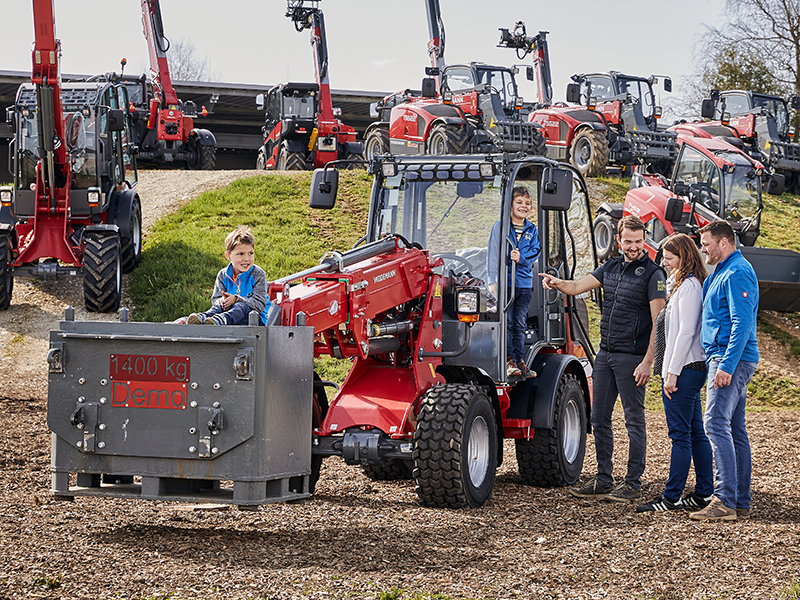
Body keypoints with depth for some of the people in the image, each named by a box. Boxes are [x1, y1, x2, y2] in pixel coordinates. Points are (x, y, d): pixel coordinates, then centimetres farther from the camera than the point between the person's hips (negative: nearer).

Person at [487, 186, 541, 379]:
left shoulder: (532, 230, 11)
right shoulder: (501, 226, -1)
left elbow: (535, 252, 4)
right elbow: (493, 254, -4)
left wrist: (522, 258, -18)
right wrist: (492, 281, -11)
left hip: (525, 283, 4)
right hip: (506, 281, -4)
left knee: (520, 324, 7)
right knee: (507, 322, -5)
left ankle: (519, 360, 12)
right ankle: (509, 360, 0)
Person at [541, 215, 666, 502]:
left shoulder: (652, 274, -9)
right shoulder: (611, 267, 12)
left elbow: (658, 323, -12)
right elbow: (578, 286, 12)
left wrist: (648, 362, -18)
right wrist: (558, 283, -12)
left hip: (631, 357, -7)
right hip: (605, 353, 7)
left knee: (634, 420, -1)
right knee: (599, 419, 9)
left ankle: (633, 483, 5)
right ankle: (604, 480, 17)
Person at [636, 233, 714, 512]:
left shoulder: (688, 286, -14)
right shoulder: (681, 283, 17)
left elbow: (686, 332, -19)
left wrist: (672, 373, -19)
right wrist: (671, 370, 16)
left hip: (684, 369, -10)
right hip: (695, 367, 10)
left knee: (680, 434, -6)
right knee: (696, 432, 12)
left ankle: (672, 497, -3)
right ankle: (704, 492, 16)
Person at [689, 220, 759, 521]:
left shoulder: (737, 273, -12)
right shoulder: (721, 273, 21)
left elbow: (742, 323, -21)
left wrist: (726, 365, -25)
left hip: (731, 358, -11)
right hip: (734, 361, 11)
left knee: (717, 423, -16)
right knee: (735, 430, 10)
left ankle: (725, 501, -21)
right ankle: (741, 501, 12)